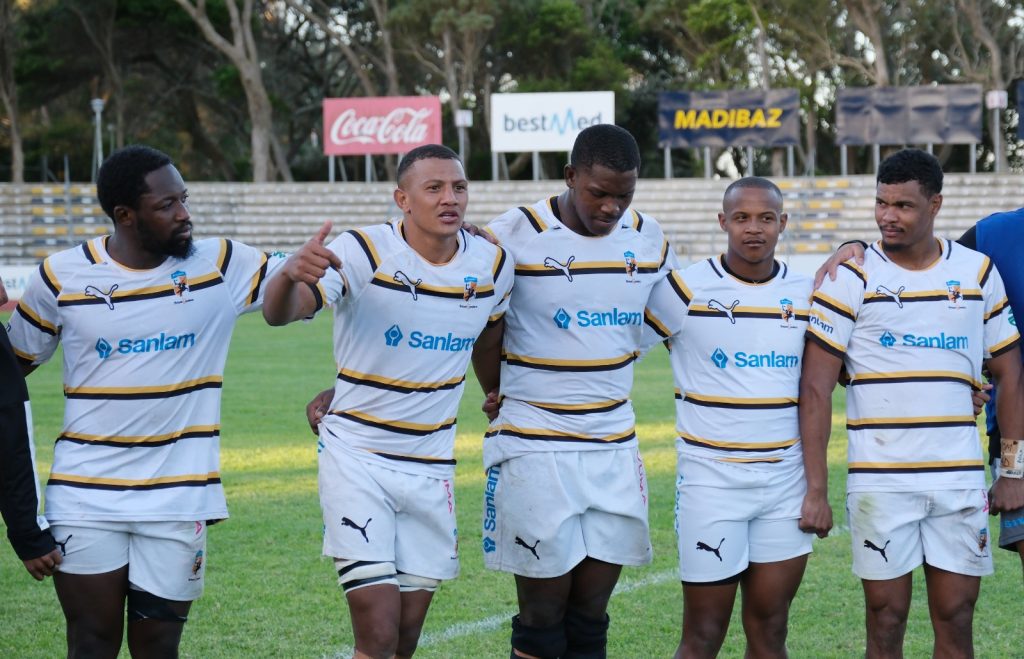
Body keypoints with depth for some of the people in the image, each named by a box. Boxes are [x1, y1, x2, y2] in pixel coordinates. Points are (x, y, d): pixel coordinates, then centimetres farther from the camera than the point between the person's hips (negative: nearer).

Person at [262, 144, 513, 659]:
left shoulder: (492, 266, -1)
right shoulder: (364, 251, -15)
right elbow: (279, 314, -29)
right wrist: (291, 274, -50)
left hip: (431, 469, 4)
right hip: (358, 461, -4)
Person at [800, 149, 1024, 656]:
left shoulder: (979, 273, 6)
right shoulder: (851, 277, -3)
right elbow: (815, 389, -5)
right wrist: (815, 488, -11)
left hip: (961, 480, 2)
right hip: (879, 480, -2)